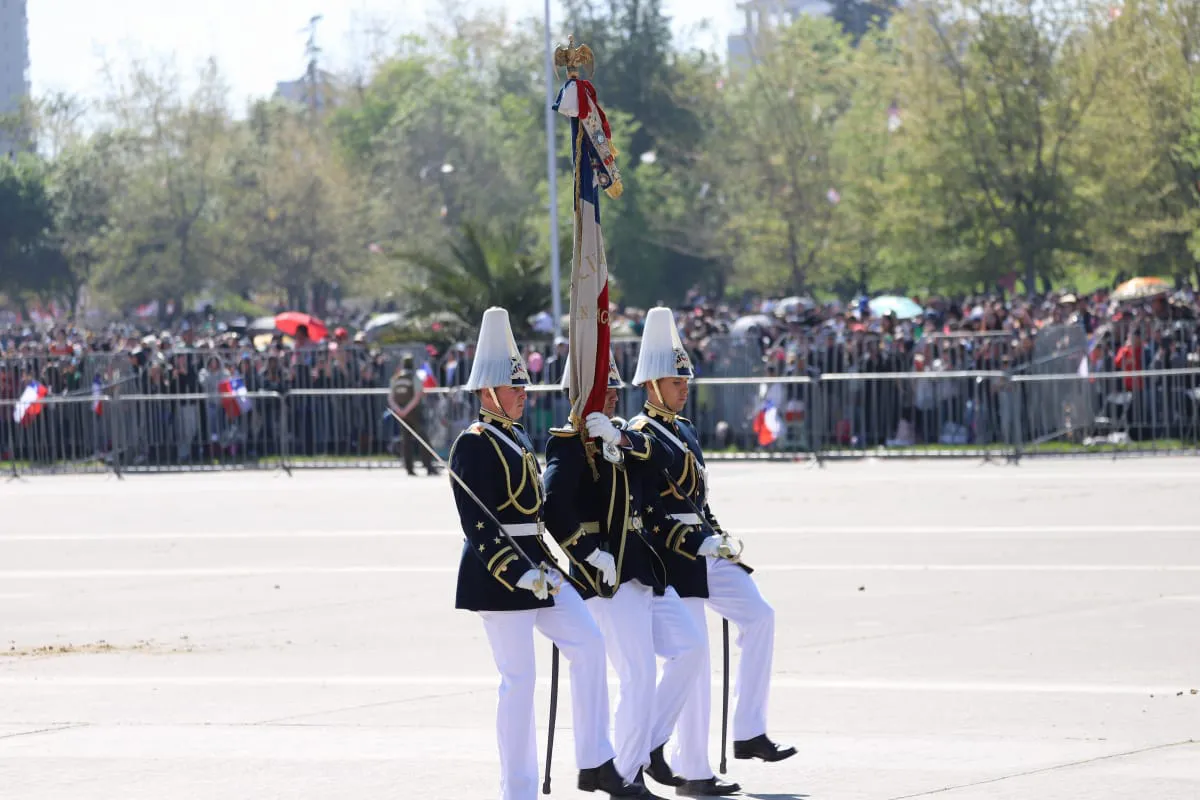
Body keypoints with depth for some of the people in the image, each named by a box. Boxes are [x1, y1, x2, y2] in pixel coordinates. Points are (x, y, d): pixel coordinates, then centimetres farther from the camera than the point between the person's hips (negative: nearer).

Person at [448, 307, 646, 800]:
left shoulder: (518, 439, 15)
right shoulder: (474, 445, -13)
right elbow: (476, 524, -19)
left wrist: (544, 566, 17)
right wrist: (519, 574, -23)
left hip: (534, 567, 9)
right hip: (497, 574, -9)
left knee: (588, 645, 2)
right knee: (518, 679, -5)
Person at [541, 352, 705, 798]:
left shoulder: (618, 434, 15)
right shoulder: (567, 442, -10)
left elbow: (647, 454, -4)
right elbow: (555, 509, -21)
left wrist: (617, 438, -20)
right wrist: (591, 555, -21)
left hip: (642, 566, 9)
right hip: (608, 572, -9)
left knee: (689, 649, 7)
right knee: (639, 677, -9)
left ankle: (651, 743, 17)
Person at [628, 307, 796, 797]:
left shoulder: (683, 430, 15)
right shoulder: (640, 437, -12)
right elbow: (642, 513, -18)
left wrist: (719, 538, 10)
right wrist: (697, 543, -21)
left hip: (704, 549, 8)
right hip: (671, 556, -8)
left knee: (759, 615, -5)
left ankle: (749, 734, 1)